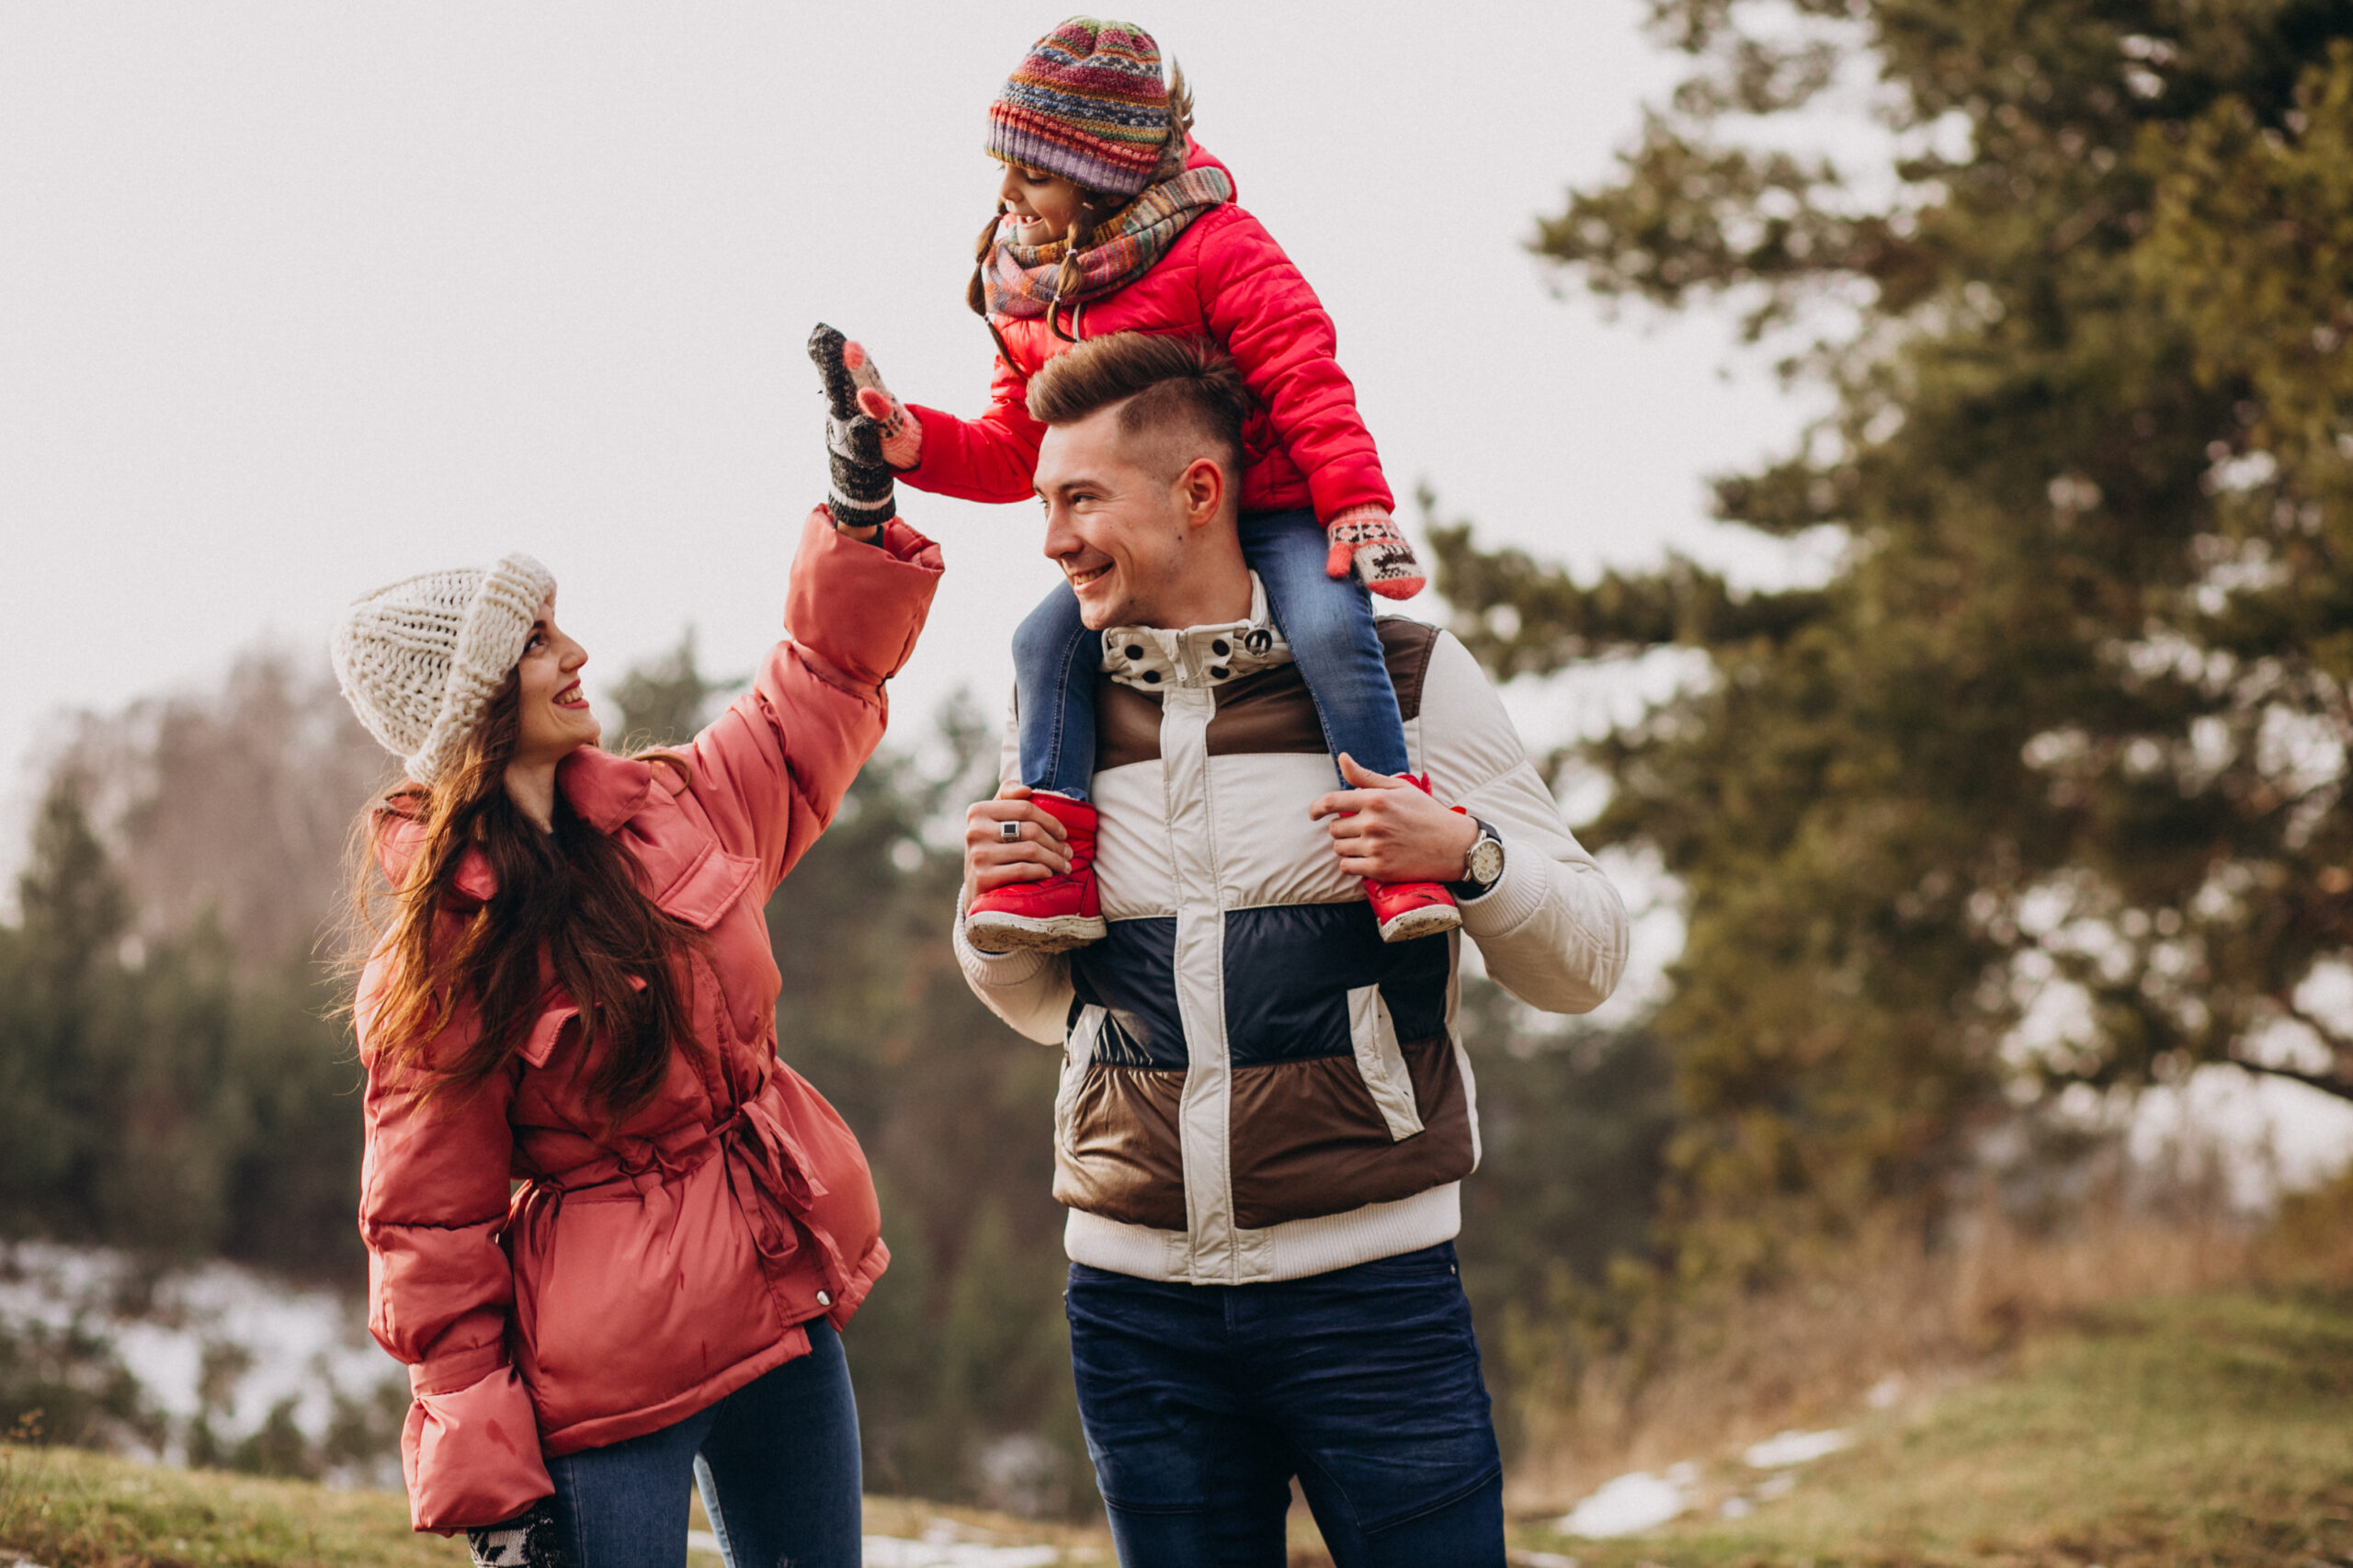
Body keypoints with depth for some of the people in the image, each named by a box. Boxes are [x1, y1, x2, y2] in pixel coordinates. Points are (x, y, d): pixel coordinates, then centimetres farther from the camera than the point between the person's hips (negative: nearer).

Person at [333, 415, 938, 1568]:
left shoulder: (666, 813, 3)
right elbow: (430, 1231, -13)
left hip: (784, 1300, 7)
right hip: (605, 1373, -7)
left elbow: (823, 685, 20)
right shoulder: (436, 957, -14)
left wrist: (862, 504, 11)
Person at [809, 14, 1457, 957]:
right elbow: (1010, 454, 12)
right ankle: (1056, 868, -15)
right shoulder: (1025, 300, 7)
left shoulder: (1214, 248, -13)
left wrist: (1358, 510, -22)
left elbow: (1306, 383, -15)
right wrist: (909, 439, -6)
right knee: (1048, 637, -15)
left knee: (1329, 633, -30)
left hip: (1275, 505, -5)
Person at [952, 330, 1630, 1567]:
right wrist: (994, 909, 1)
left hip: (1368, 1284, -3)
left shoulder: (1405, 681, -1)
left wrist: (1466, 855, -17)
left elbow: (1584, 967, 2)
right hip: (1136, 1303, 4)